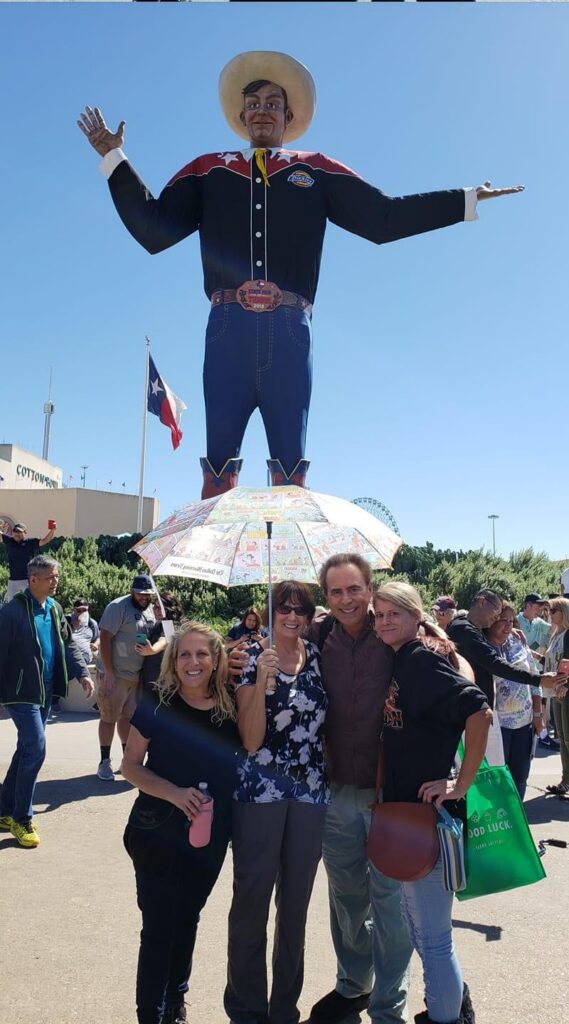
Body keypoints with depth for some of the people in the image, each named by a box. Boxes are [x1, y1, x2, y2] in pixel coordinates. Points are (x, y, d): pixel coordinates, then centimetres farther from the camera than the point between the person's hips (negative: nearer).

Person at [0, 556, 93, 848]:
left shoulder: (55, 608, 7)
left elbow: (68, 644, 13)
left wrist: (82, 673, 3)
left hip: (45, 692, 7)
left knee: (26, 750, 14)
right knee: (35, 748, -11)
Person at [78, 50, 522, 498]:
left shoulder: (316, 171, 21)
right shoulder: (209, 171, 22)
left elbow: (384, 218, 16)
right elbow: (153, 229, 15)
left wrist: (466, 200, 13)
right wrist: (115, 159, 13)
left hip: (289, 332, 0)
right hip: (229, 329, 0)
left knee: (291, 469, -1)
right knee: (218, 467, -3)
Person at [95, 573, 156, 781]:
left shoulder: (150, 610, 9)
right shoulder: (118, 607, -13)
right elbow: (105, 639, -17)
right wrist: (109, 673, -19)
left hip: (136, 675, 7)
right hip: (114, 674, -6)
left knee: (128, 717, 15)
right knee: (109, 718, 1)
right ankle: (105, 762, 12)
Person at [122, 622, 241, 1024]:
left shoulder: (231, 708, -7)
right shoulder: (157, 704, -13)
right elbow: (130, 766, -10)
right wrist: (174, 793, -23)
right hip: (159, 832, -3)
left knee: (187, 918, 21)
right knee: (159, 926, 4)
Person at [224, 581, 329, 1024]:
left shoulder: (318, 656, 4)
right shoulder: (251, 659, -7)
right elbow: (250, 740, -14)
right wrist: (262, 680, -25)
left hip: (311, 792, 4)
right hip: (261, 791, -3)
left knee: (296, 902, 14)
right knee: (252, 898, 4)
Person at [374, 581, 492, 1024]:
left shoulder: (424, 660, -17)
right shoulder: (400, 661, 9)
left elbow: (478, 711, -28)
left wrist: (461, 784, -23)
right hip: (402, 809, 9)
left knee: (432, 935, 4)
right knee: (418, 927, 23)